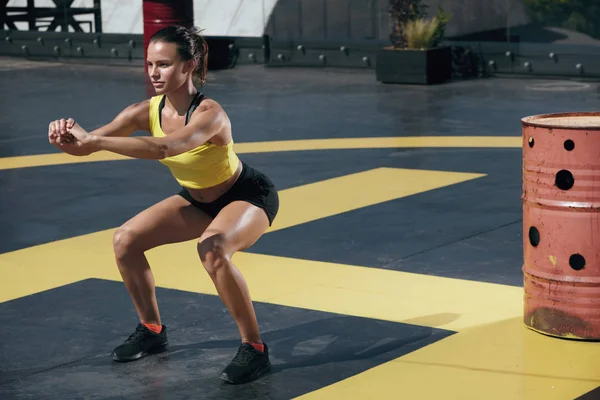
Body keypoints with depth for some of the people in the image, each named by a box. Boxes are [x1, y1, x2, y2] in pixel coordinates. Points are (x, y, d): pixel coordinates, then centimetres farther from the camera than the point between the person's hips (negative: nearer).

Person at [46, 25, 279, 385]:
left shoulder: (209, 113, -35)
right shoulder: (148, 111, -15)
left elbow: (164, 148, -53)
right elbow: (89, 143, -22)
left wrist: (95, 141, -58)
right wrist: (71, 135, -46)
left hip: (249, 196, -7)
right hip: (199, 200, 7)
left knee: (212, 250, -36)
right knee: (126, 240, -3)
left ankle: (255, 349, -21)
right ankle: (152, 329, 17)